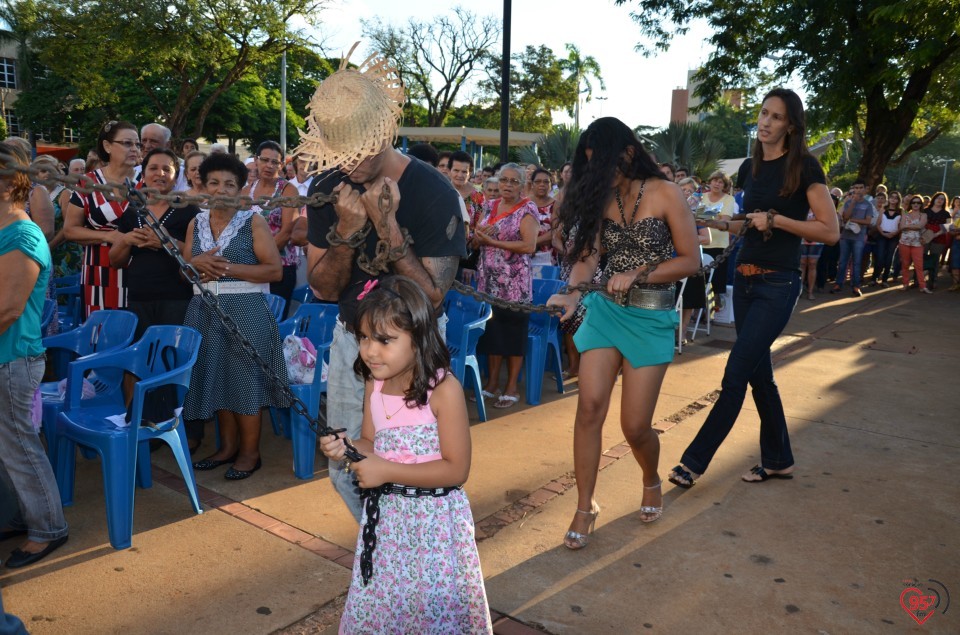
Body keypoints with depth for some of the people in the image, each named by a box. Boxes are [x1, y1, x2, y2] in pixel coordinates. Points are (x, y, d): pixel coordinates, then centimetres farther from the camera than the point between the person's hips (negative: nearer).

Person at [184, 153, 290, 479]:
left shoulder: (253, 222, -3)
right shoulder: (196, 223, 12)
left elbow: (275, 270, -11)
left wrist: (228, 268, -16)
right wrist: (198, 264, -8)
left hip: (245, 309, -5)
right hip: (206, 310, 5)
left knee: (245, 378, -3)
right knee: (217, 377, 9)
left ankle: (250, 452, 9)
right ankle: (228, 445, 23)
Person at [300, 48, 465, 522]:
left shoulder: (431, 192, -19)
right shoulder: (328, 188, -5)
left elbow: (431, 297, -23)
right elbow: (323, 290, -5)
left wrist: (388, 227, -31)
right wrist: (346, 230, -22)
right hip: (350, 340, 5)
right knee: (345, 469, 14)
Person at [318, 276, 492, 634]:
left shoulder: (444, 389, -22)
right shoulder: (374, 385, -2)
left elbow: (456, 469, -20)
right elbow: (374, 445, 9)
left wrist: (387, 471, -22)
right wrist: (347, 448, -14)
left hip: (432, 520, -5)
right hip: (385, 514, 6)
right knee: (379, 604, 20)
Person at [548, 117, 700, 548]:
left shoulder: (665, 194, -7)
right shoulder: (601, 197, 5)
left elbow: (690, 261, -7)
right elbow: (587, 253, -4)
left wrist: (637, 276, -18)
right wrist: (572, 293, -23)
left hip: (651, 319, -3)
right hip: (605, 311, 3)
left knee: (635, 426, -1)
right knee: (589, 408, -6)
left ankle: (651, 482, 33)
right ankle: (585, 507, 10)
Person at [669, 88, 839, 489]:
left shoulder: (804, 167, -8)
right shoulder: (750, 168, 11)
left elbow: (830, 231, -11)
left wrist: (776, 219, -18)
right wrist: (716, 223, 5)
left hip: (778, 284, -7)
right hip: (745, 279, 7)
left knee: (736, 373, -7)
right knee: (759, 373, 12)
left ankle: (695, 461, 2)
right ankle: (778, 459, 26)